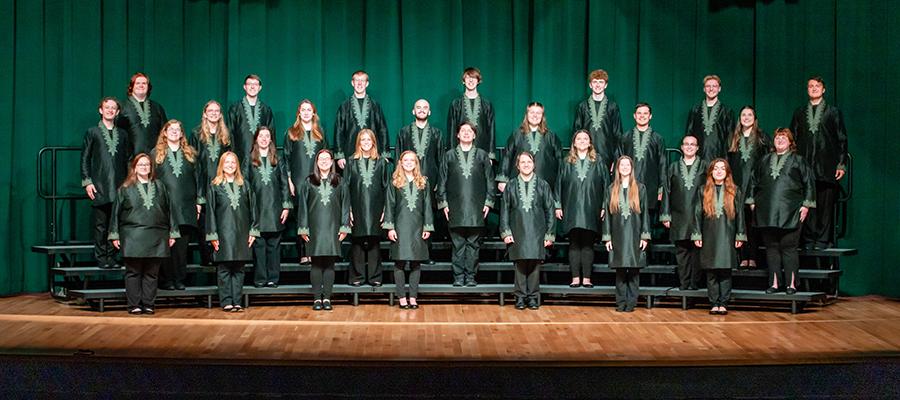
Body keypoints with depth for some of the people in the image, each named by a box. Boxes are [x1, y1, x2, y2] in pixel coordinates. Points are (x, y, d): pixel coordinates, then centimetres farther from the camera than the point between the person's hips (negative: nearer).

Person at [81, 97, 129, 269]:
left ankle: (111, 258, 8)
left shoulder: (122, 135, 15)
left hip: (118, 186, 3)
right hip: (99, 186, -3)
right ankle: (101, 258, 4)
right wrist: (87, 182, -5)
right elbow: (84, 158, 4)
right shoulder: (92, 132, 7)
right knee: (100, 224, -2)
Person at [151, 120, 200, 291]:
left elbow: (197, 179, 13)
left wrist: (198, 201, 6)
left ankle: (180, 279, 6)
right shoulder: (156, 153, 10)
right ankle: (166, 280, 2)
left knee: (182, 244, 1)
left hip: (186, 206, 2)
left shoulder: (191, 154, 14)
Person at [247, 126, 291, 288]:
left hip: (274, 208, 1)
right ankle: (259, 279, 4)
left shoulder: (277, 160, 10)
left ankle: (273, 278, 7)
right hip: (256, 208, -1)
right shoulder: (249, 160, 6)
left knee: (274, 244, 3)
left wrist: (286, 206, 0)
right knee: (258, 244, -1)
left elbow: (284, 184, 8)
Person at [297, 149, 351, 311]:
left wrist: (344, 227, 1)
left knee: (329, 263, 0)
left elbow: (345, 205, 7)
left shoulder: (339, 183, 8)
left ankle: (327, 297, 4)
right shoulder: (309, 182, 6)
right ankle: (317, 298, 4)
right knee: (316, 264, 0)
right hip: (315, 228, 0)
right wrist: (303, 228, 0)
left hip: (332, 228, 1)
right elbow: (303, 206, 6)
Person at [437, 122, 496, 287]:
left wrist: (488, 202, 1)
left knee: (474, 244, 0)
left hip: (476, 206, 0)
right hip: (455, 207, 0)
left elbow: (489, 179, 9)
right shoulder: (449, 155, 10)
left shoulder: (482, 155, 10)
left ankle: (471, 276, 5)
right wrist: (443, 202, 2)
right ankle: (458, 277, 5)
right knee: (458, 244, 0)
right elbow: (442, 181, 9)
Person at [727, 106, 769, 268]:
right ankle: (744, 258, 4)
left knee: (753, 222, -3)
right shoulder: (734, 139, 14)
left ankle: (752, 257, 1)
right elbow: (729, 162, 14)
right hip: (738, 184, 2)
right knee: (741, 220, 0)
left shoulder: (762, 137, 6)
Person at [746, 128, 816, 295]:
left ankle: (791, 283, 1)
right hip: (767, 212, 3)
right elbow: (754, 181, 21)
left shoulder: (798, 160, 6)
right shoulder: (765, 160, 16)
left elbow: (809, 183, 3)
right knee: (771, 247, 4)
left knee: (789, 247, -4)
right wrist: (752, 201, 13)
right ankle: (774, 283, 9)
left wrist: (806, 205, -4)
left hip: (790, 212, -3)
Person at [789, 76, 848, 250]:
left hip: (827, 165, -2)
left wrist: (842, 164, -3)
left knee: (826, 204, -3)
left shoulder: (833, 112, 8)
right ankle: (809, 240, 6)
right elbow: (793, 139, 13)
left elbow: (842, 139, 5)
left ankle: (823, 239, 3)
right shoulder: (799, 112, 15)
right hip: (805, 164, 2)